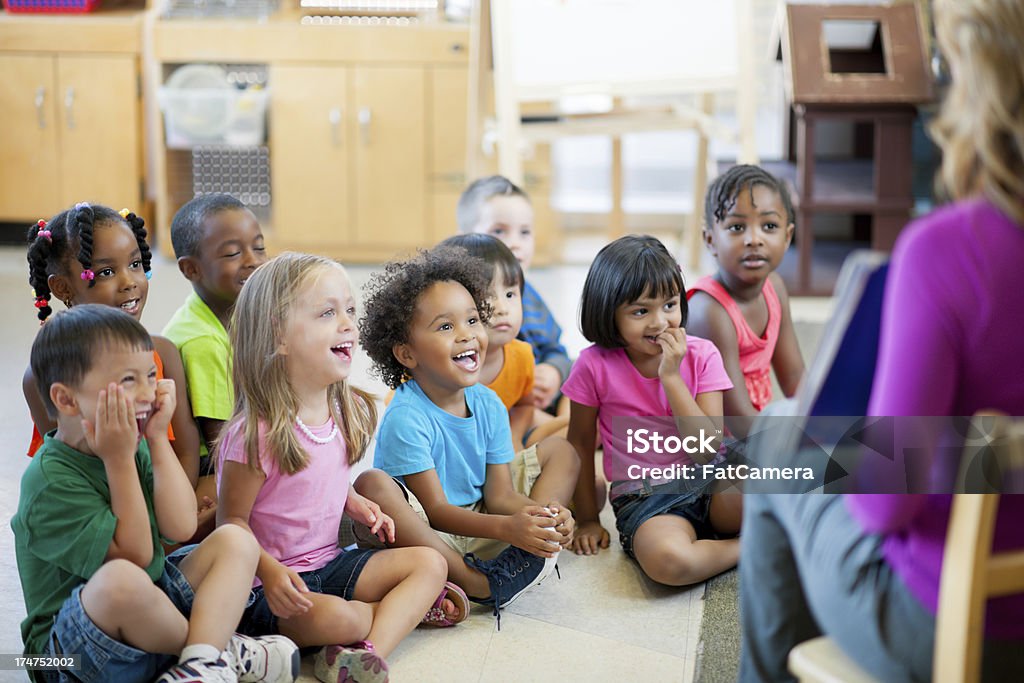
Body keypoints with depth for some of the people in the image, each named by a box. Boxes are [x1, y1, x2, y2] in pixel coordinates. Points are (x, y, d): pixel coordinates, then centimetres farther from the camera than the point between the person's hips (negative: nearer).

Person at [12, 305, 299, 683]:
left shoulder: (134, 446, 5)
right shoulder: (51, 481, -19)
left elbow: (181, 527, -6)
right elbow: (136, 555, -20)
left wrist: (158, 439, -7)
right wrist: (119, 460, -22)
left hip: (149, 613, 8)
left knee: (235, 540, -3)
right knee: (122, 580, -40)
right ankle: (222, 648, -12)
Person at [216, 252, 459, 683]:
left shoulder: (348, 412, 4)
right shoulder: (255, 434, -20)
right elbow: (231, 521, -14)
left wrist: (355, 504, 1)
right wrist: (270, 571, -30)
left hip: (330, 564, 8)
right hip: (272, 584, -8)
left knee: (430, 563, -6)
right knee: (330, 617, -36)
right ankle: (412, 608, -4)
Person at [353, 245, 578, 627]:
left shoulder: (488, 405, -1)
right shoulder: (406, 419, -21)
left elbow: (499, 494, -3)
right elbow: (435, 510, -22)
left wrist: (545, 513, -26)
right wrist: (507, 528, -36)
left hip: (477, 518, 7)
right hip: (423, 534, -7)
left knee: (560, 451, 7)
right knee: (372, 485, -36)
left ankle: (525, 557, -23)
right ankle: (476, 584, -30)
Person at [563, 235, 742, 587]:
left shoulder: (701, 355, -2)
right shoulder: (595, 366, -6)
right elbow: (580, 442, 7)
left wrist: (671, 377, -17)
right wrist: (587, 520, 9)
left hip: (709, 484, 1)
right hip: (644, 499, -1)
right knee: (665, 559, -38)